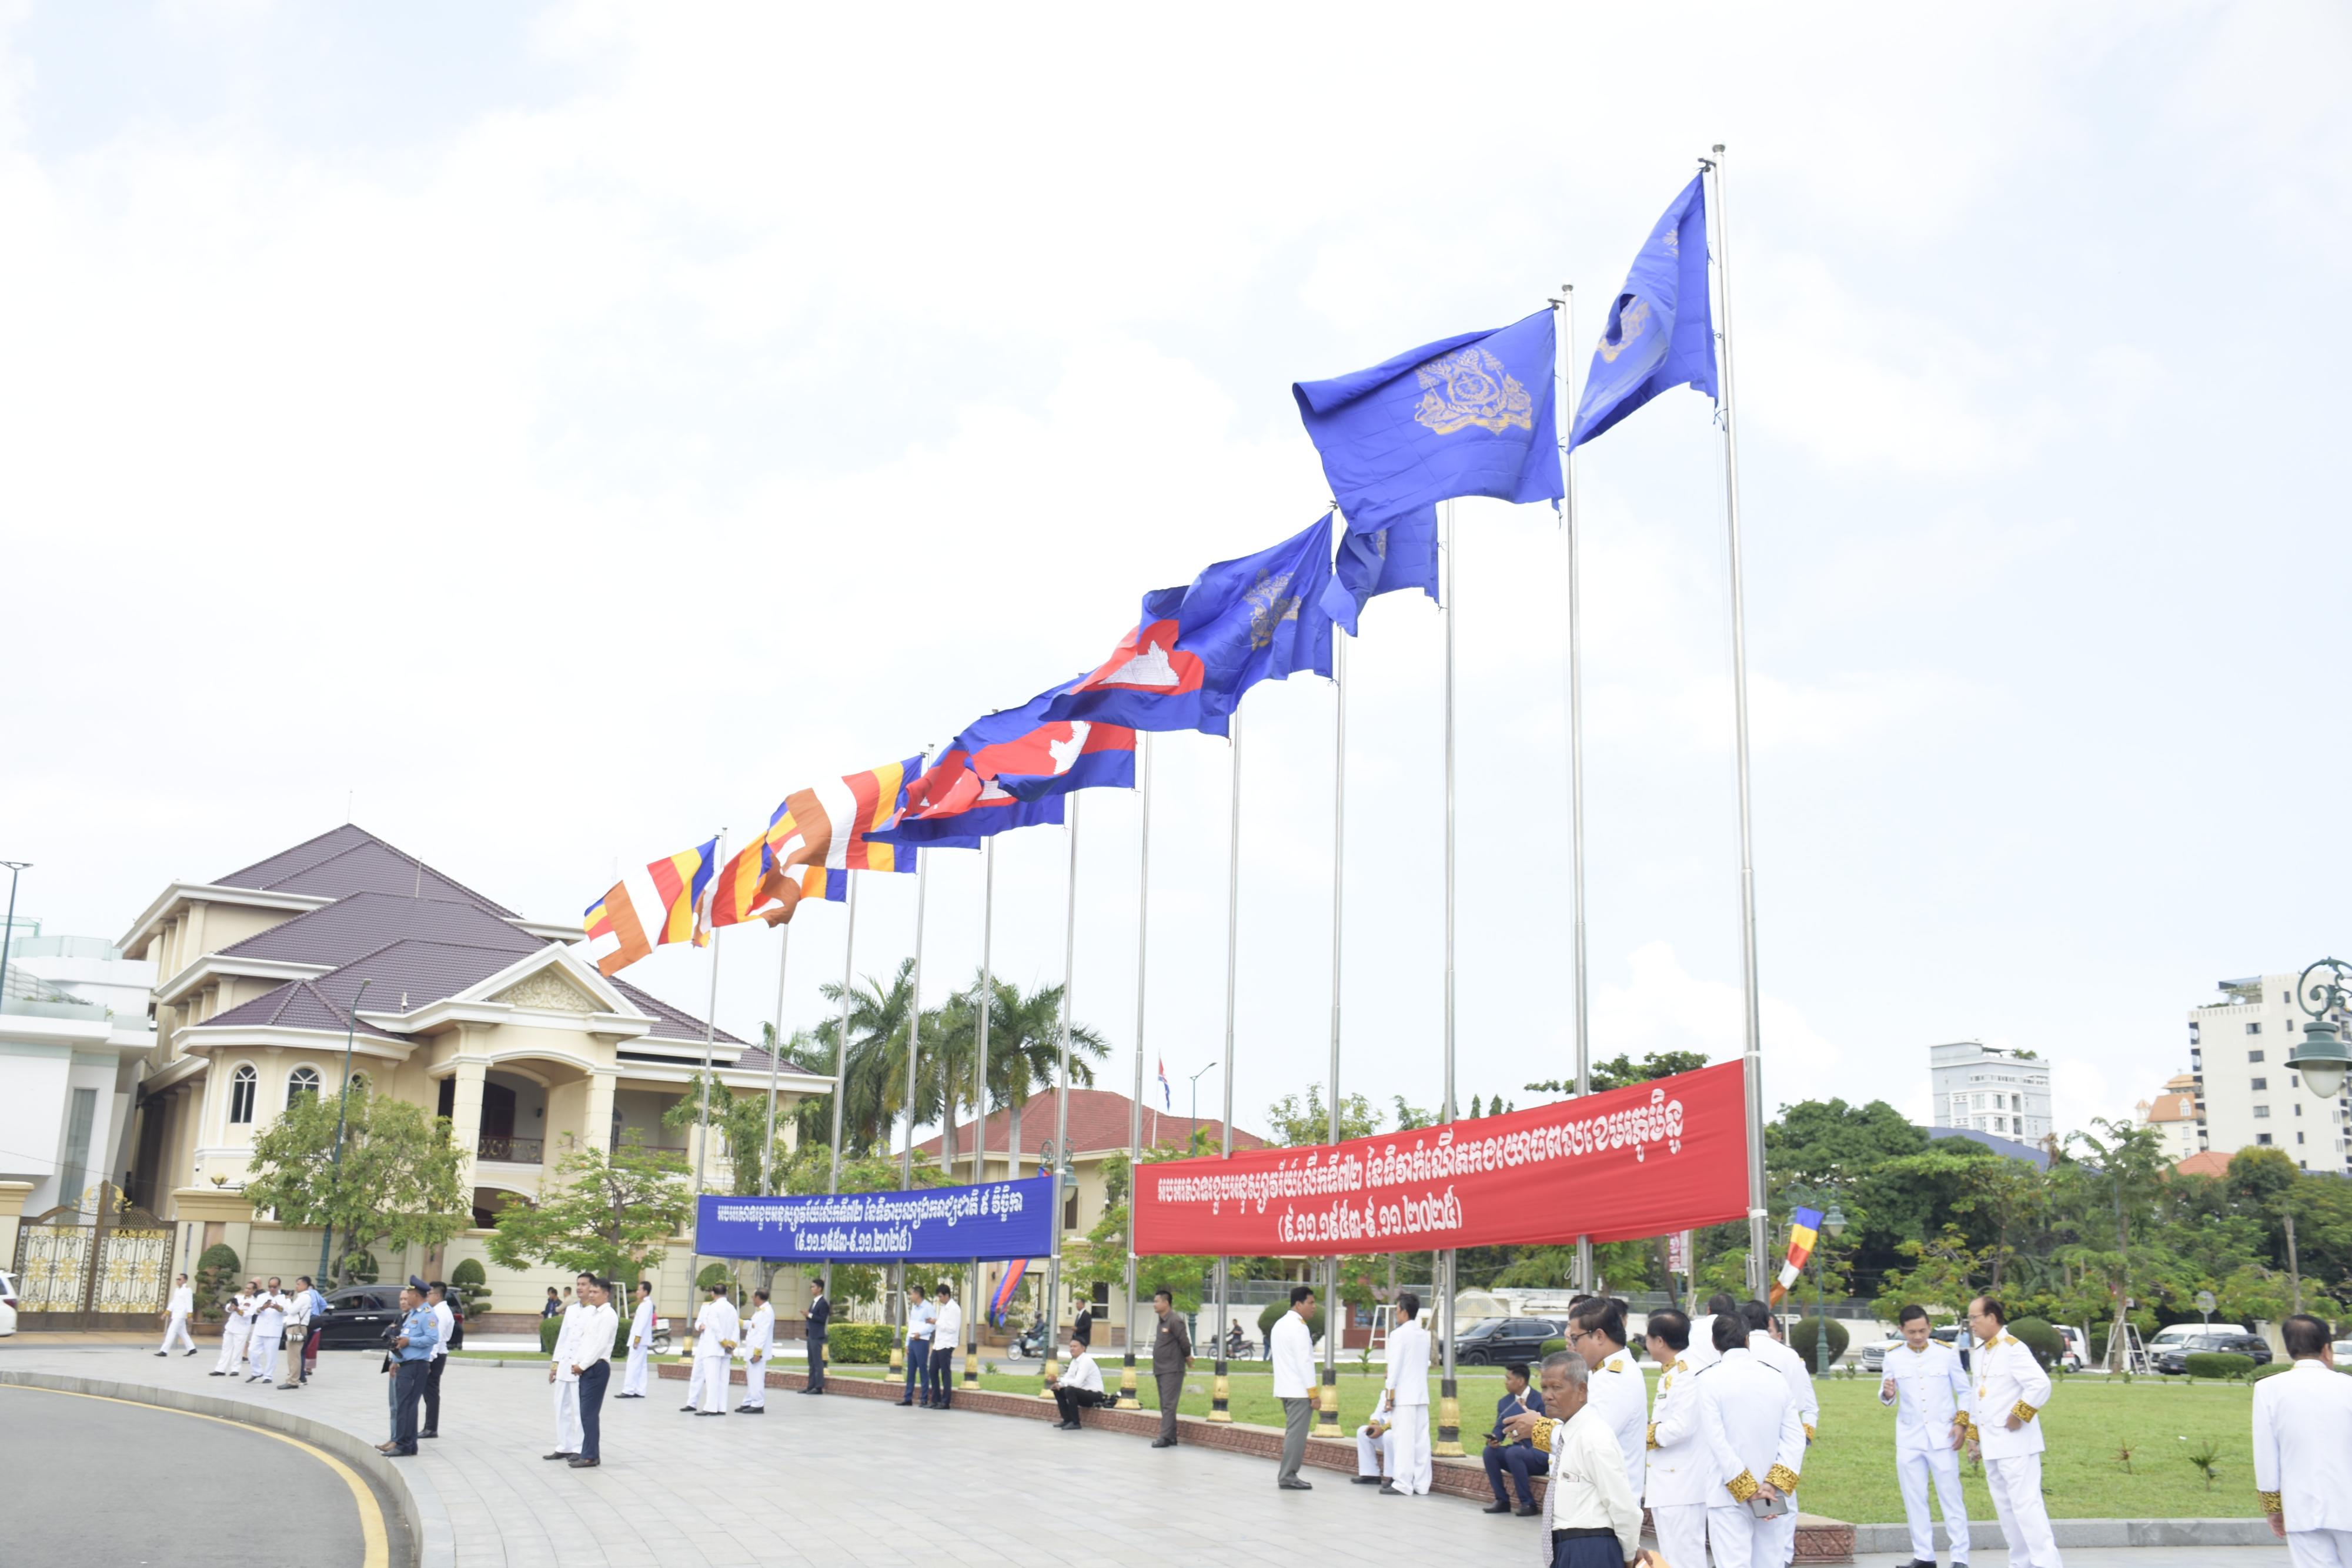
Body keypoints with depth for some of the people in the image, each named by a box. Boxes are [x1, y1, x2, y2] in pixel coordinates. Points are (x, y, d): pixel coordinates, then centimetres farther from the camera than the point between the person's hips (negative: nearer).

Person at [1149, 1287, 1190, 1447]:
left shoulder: (1175, 1321, -14)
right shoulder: (1162, 1322, 15)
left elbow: (1185, 1343, -15)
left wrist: (1187, 1358, -1)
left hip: (1172, 1370, -9)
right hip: (1161, 1370, 9)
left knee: (1169, 1405, -10)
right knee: (1165, 1405, 11)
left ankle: (1166, 1437, -12)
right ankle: (1171, 1437, 16)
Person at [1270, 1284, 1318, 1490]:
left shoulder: (1279, 1324, 16)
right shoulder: (1299, 1327, -14)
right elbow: (1305, 1362, -18)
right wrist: (1313, 1392, -15)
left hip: (1284, 1388, 10)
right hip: (1299, 1390, -10)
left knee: (1292, 1432, 15)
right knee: (1297, 1433, -6)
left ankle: (1286, 1475, 17)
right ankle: (1288, 1477, -6)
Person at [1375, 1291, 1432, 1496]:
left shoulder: (1399, 1334, -10)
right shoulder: (1424, 1334, 12)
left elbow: (1395, 1367, -12)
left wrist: (1389, 1396, -8)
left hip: (1404, 1395, -7)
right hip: (1422, 1394, 7)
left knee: (1404, 1440, -7)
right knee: (1421, 1440, 7)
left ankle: (1403, 1484, -7)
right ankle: (1422, 1483, 9)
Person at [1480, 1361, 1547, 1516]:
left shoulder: (1540, 1400, -10)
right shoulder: (1504, 1402, 7)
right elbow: (1500, 1429, 2)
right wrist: (1494, 1439, -20)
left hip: (1539, 1456, -6)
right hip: (1518, 1449, 6)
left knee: (1513, 1453, -34)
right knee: (1490, 1451, -21)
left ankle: (1528, 1503, -22)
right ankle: (1502, 1501, -12)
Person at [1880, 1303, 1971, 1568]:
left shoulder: (1947, 1352, -4)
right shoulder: (1893, 1356, 1)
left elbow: (1964, 1391, 5)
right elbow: (1889, 1400, 6)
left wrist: (1962, 1423, -6)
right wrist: (1887, 1394, -16)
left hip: (1942, 1436, -2)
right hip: (1909, 1438, 2)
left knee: (1951, 1498, -2)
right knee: (1914, 1499, 7)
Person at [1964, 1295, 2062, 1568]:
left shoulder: (2012, 1349, -14)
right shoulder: (1978, 1355, 14)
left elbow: (2041, 1385, -25)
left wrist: (2019, 1416, -20)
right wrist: (1974, 1435, 19)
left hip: (2015, 1443, -9)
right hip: (1991, 1445, 9)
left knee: (2026, 1504, -10)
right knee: (2005, 1507, 13)